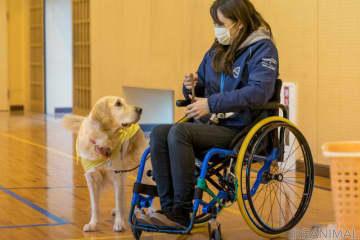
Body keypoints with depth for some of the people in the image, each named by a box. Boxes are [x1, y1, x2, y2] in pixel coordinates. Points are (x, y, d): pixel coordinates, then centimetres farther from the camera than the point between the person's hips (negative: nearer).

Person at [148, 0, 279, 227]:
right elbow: (202, 90, 25)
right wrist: (192, 87, 0)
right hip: (210, 124, 7)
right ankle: (169, 207, -21)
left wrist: (212, 104, -23)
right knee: (159, 133, -17)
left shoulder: (262, 48, -6)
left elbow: (259, 91, -22)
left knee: (179, 132, -28)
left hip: (239, 130, -7)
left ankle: (182, 212, -25)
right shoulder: (216, 51, 17)